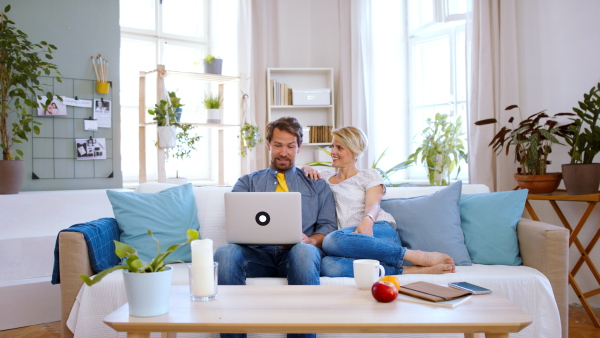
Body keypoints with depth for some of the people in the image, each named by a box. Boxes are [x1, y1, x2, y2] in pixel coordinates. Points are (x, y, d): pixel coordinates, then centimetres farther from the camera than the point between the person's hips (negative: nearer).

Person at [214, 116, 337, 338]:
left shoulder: (317, 185, 23)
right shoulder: (247, 183, 23)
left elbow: (329, 226, 14)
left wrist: (312, 240, -11)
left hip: (298, 252, 0)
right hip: (257, 253, 1)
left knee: (304, 251, -38)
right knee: (225, 253, -32)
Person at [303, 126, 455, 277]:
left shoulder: (370, 175, 17)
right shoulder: (325, 176, 28)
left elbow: (373, 204, -1)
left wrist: (367, 220, -25)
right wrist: (306, 170, 9)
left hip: (380, 230, -2)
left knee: (333, 240, -38)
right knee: (329, 266, -37)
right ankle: (406, 270, -31)